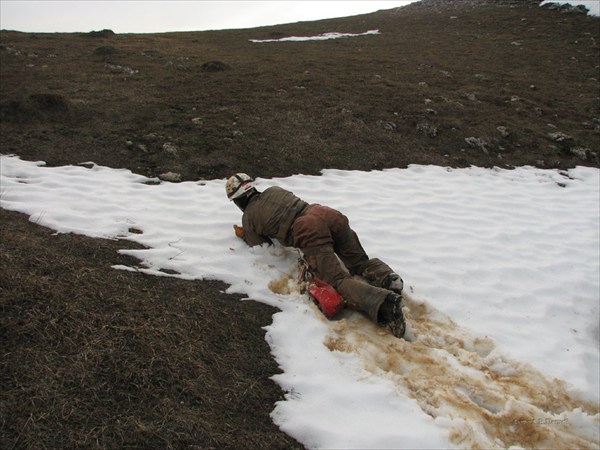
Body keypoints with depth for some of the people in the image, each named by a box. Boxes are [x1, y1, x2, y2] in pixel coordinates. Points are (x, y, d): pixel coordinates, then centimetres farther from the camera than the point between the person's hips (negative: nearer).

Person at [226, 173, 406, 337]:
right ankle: (386, 276, -13)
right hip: (327, 213, 6)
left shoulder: (248, 218, 17)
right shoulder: (274, 190, 32)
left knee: (339, 281, -14)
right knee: (361, 263, 19)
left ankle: (382, 302, -41)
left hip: (309, 233, -6)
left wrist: (244, 236, 42)